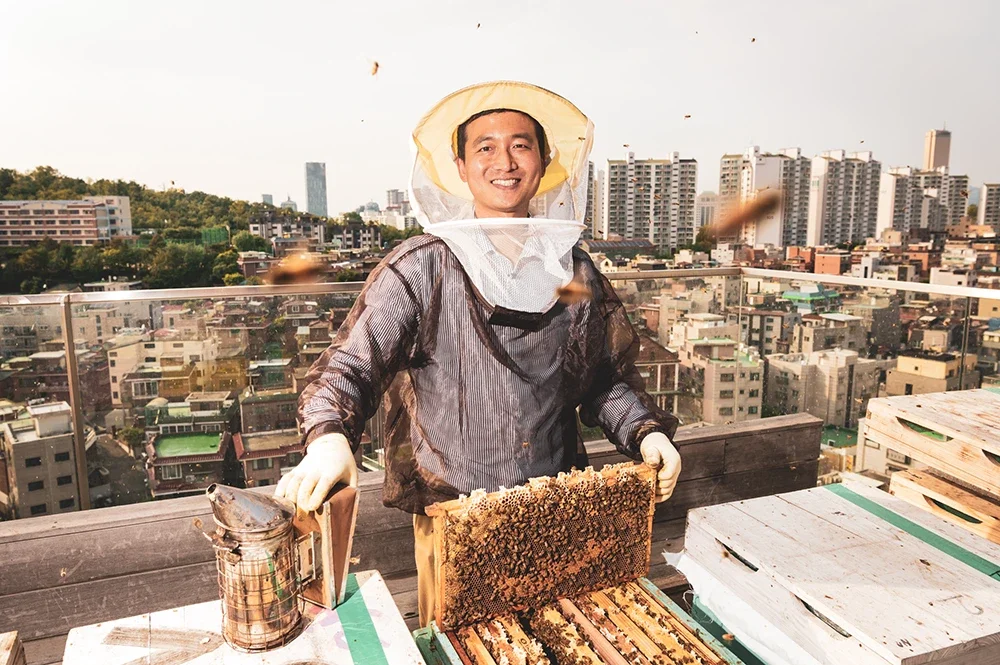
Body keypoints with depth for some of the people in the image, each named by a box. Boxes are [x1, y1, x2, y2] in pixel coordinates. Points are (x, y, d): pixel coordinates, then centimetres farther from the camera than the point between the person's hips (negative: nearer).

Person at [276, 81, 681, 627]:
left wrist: (645, 432, -5)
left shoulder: (575, 272, 4)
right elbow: (348, 367, -13)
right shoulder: (422, 267, -9)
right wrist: (329, 439, -31)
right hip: (454, 521, -3)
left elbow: (608, 379, 11)